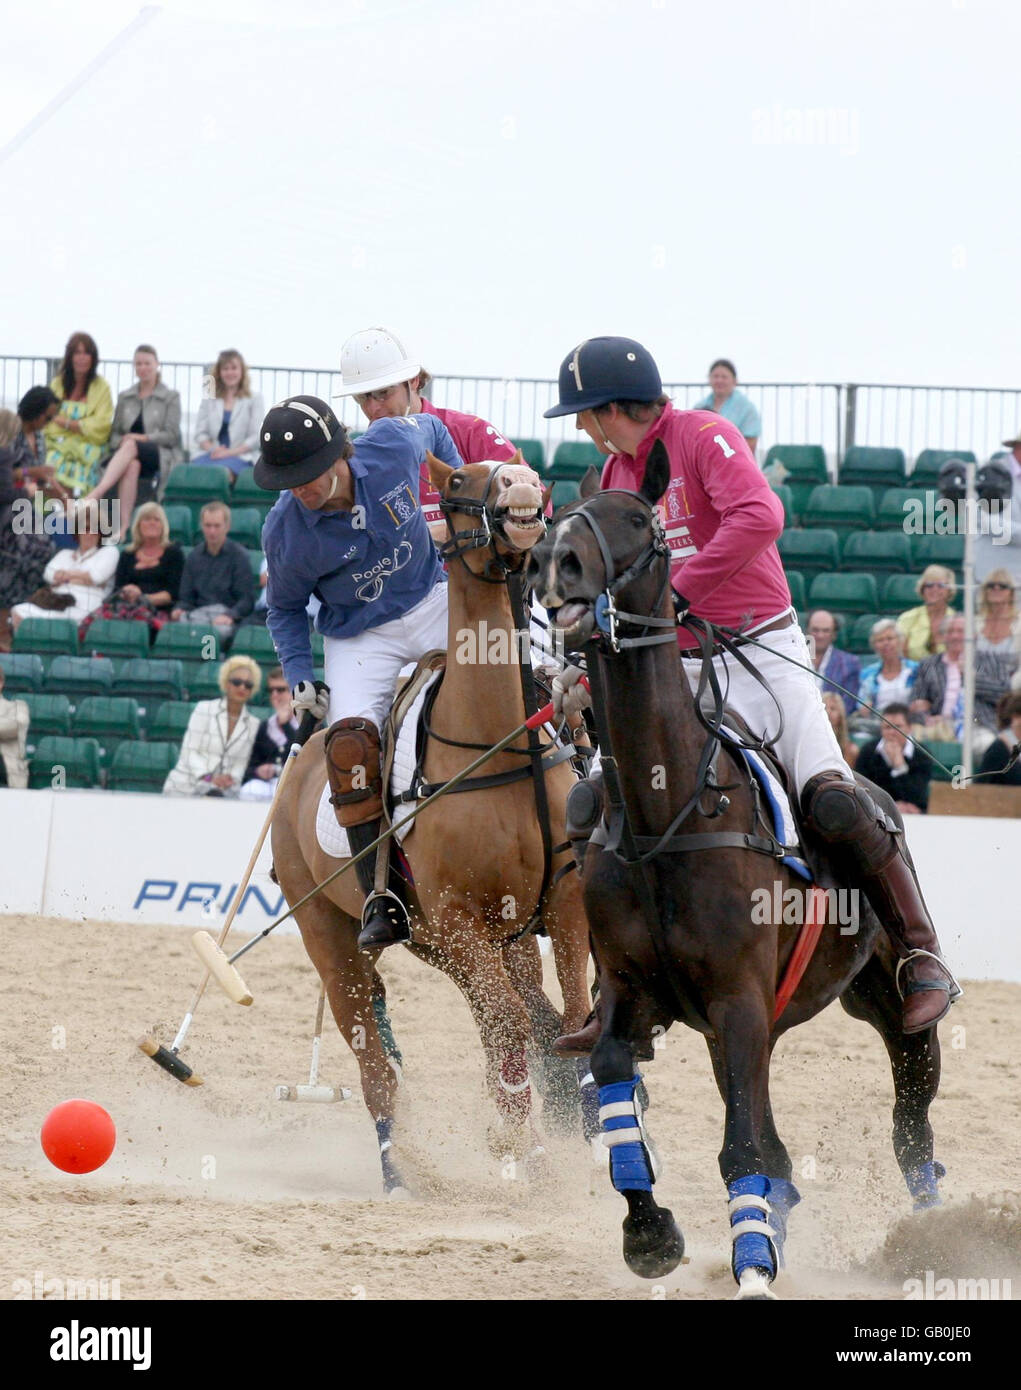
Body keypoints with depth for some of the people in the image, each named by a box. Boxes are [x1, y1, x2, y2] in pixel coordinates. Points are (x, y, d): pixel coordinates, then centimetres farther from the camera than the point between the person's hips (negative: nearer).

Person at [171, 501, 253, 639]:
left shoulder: (239, 555, 6)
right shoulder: (194, 556, 21)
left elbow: (246, 599, 0)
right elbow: (186, 597, 20)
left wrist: (230, 615, -20)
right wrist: (179, 609, -4)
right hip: (198, 612, 3)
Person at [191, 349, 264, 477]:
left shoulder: (254, 398, 11)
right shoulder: (209, 398, 19)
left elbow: (256, 437, 2)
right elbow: (200, 433, 14)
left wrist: (230, 452, -12)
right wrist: (212, 449, -8)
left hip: (238, 456, -2)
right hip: (210, 454, 2)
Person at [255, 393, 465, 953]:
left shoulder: (394, 444, -20)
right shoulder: (285, 531, -21)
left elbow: (433, 430, 7)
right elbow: (285, 608, -2)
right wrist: (299, 678, -13)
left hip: (434, 602, 3)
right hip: (359, 638, -2)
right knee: (350, 740, -25)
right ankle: (383, 900, -24)